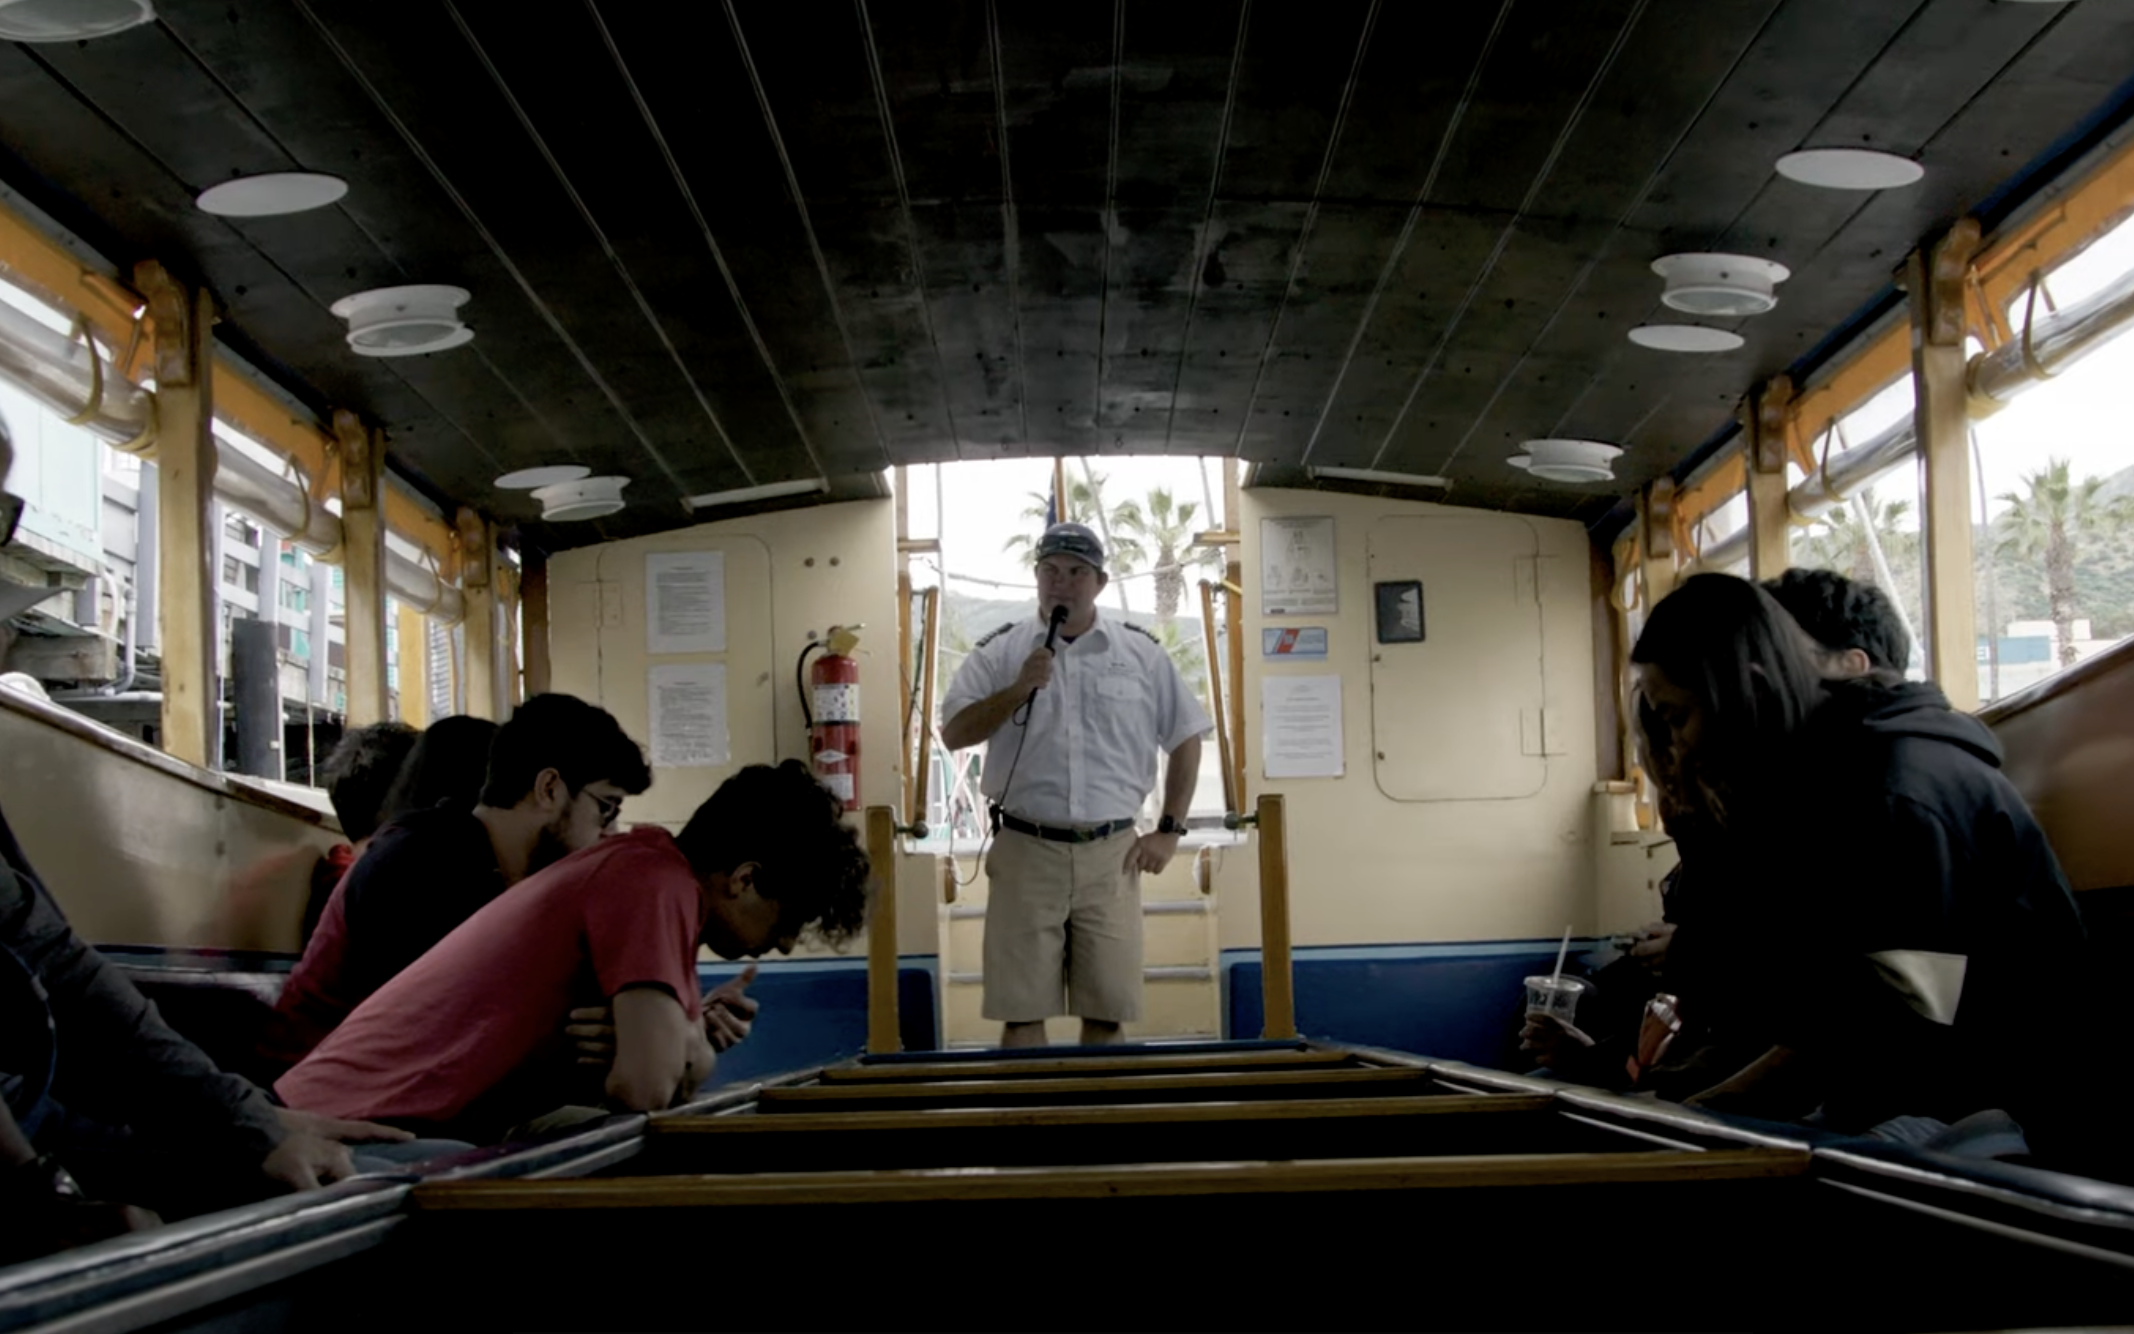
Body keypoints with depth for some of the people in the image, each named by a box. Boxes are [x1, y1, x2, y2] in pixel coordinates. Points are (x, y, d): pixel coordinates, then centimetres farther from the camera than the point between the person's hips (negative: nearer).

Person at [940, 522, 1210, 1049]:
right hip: (1026, 851, -1)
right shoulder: (999, 652, 4)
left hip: (1110, 855, 1)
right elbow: (954, 733, -2)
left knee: (1107, 1012, 3)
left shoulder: (1141, 653, 7)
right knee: (1021, 1010, 0)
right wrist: (1019, 689, -15)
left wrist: (1168, 832, 6)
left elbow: (1186, 739, 12)